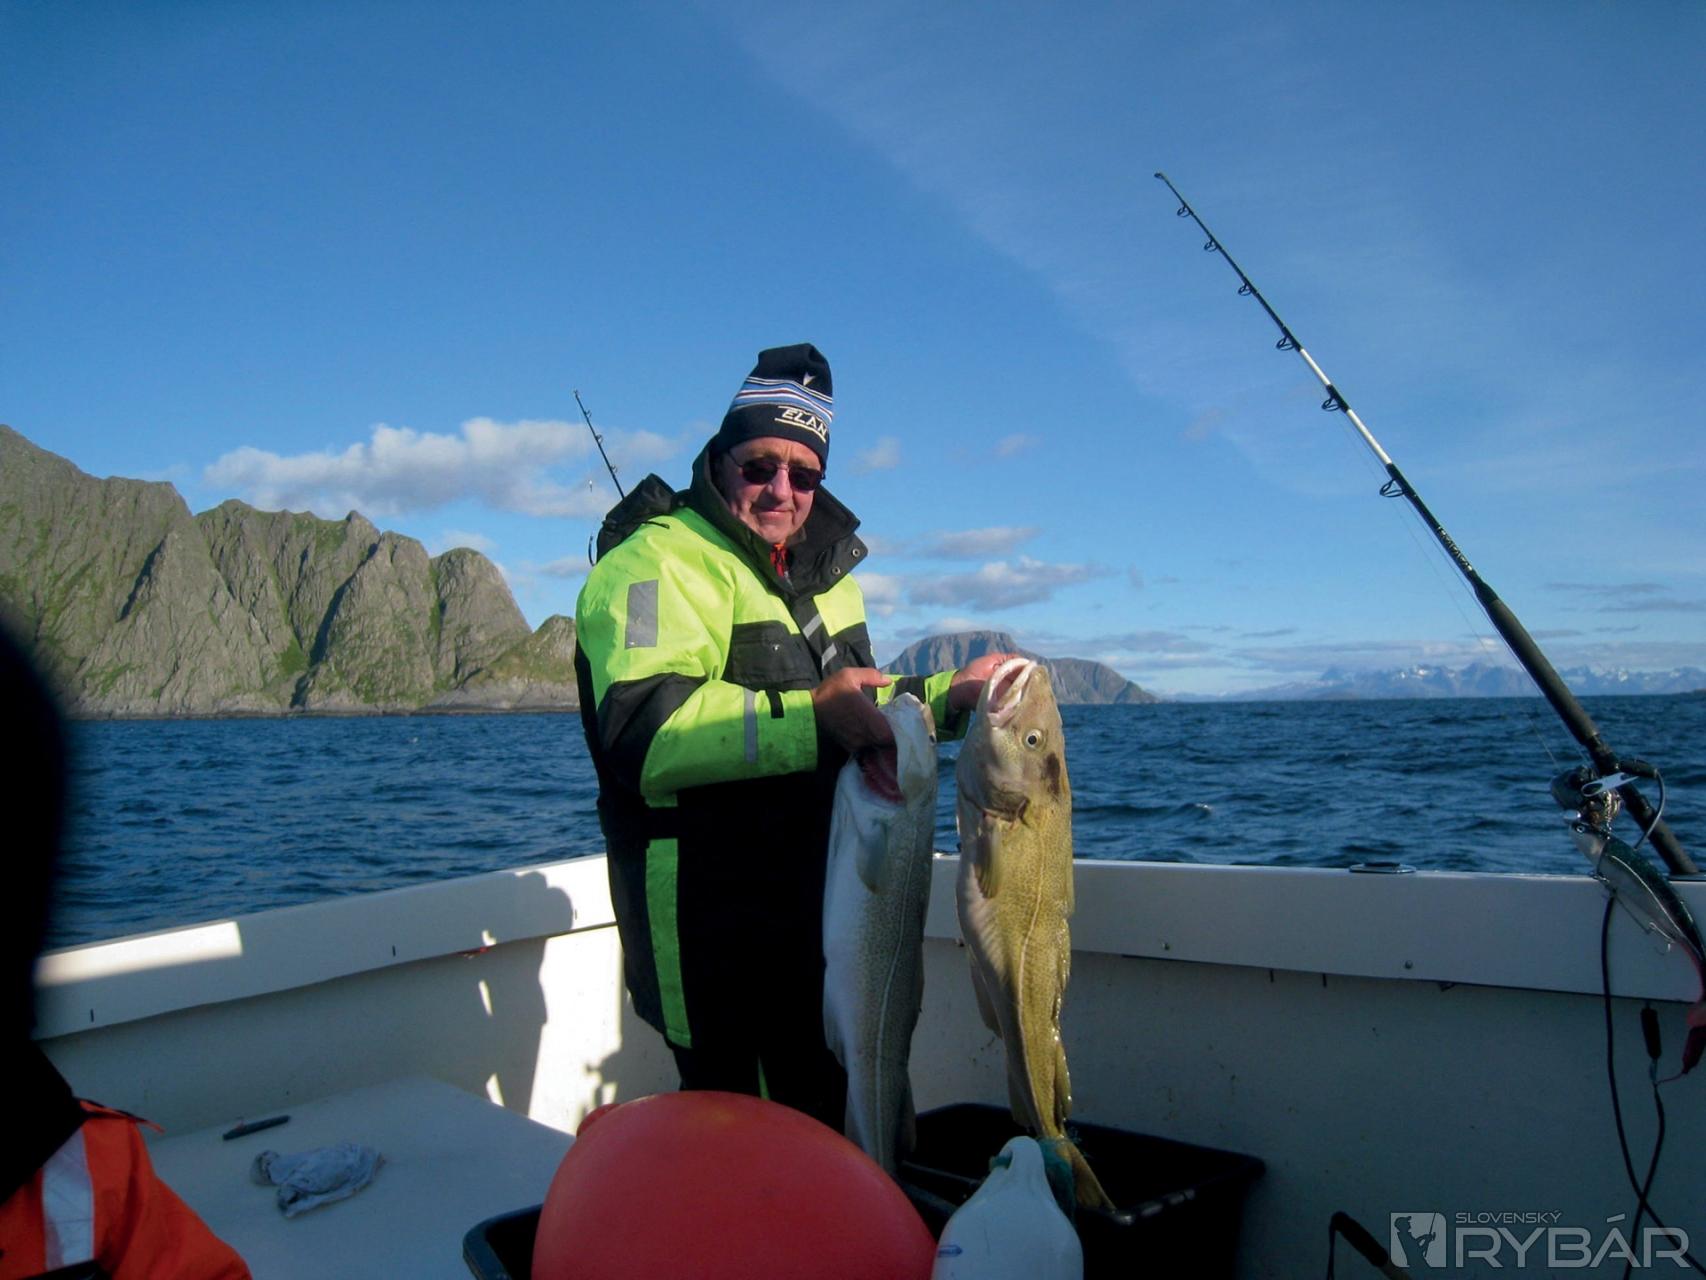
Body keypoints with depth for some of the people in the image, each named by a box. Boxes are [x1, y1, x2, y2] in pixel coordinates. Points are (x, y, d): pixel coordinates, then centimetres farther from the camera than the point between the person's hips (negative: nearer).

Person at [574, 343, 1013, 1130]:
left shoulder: (822, 572, 16)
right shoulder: (659, 561, -14)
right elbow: (644, 728, -31)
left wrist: (947, 697, 16)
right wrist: (810, 718, -37)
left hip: (813, 909, 9)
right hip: (712, 924, -8)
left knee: (827, 1105, 23)